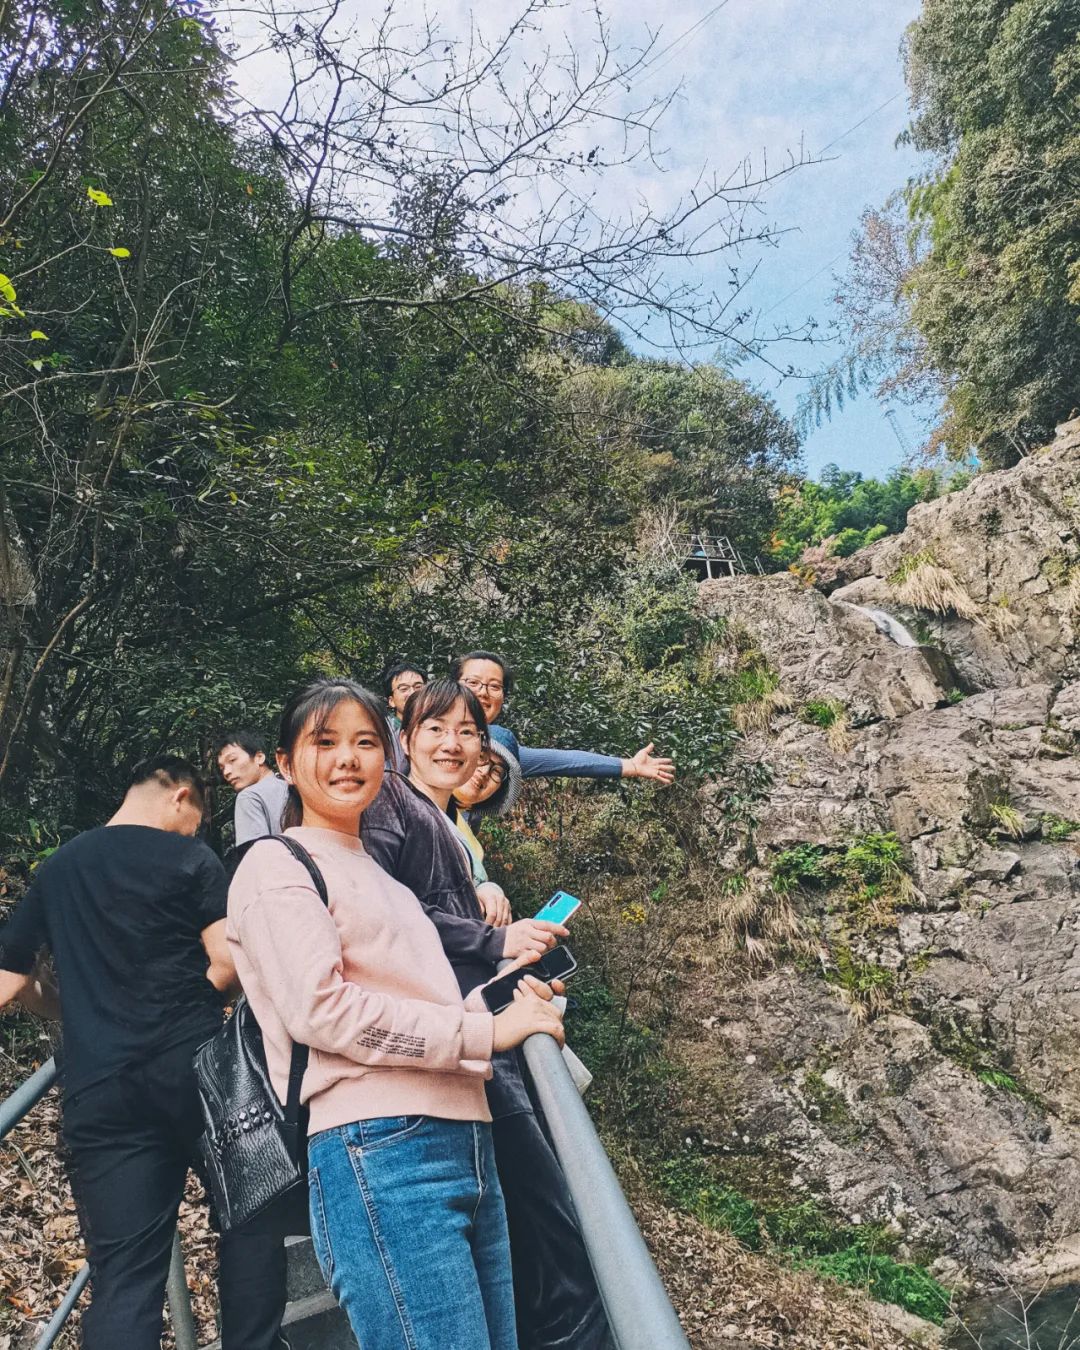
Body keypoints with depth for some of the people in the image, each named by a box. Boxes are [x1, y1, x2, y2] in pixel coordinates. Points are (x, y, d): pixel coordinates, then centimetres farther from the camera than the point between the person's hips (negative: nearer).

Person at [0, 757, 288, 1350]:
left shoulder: (53, 871, 14)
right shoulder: (189, 858, -2)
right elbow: (229, 961, -11)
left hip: (98, 1093, 4)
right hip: (192, 1067, -4)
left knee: (122, 1277, 6)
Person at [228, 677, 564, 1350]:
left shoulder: (381, 874, 24)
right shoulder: (277, 865, -1)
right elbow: (322, 1009, -14)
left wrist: (508, 995, 8)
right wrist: (486, 1031, -12)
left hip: (463, 1138, 8)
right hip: (376, 1146, -8)